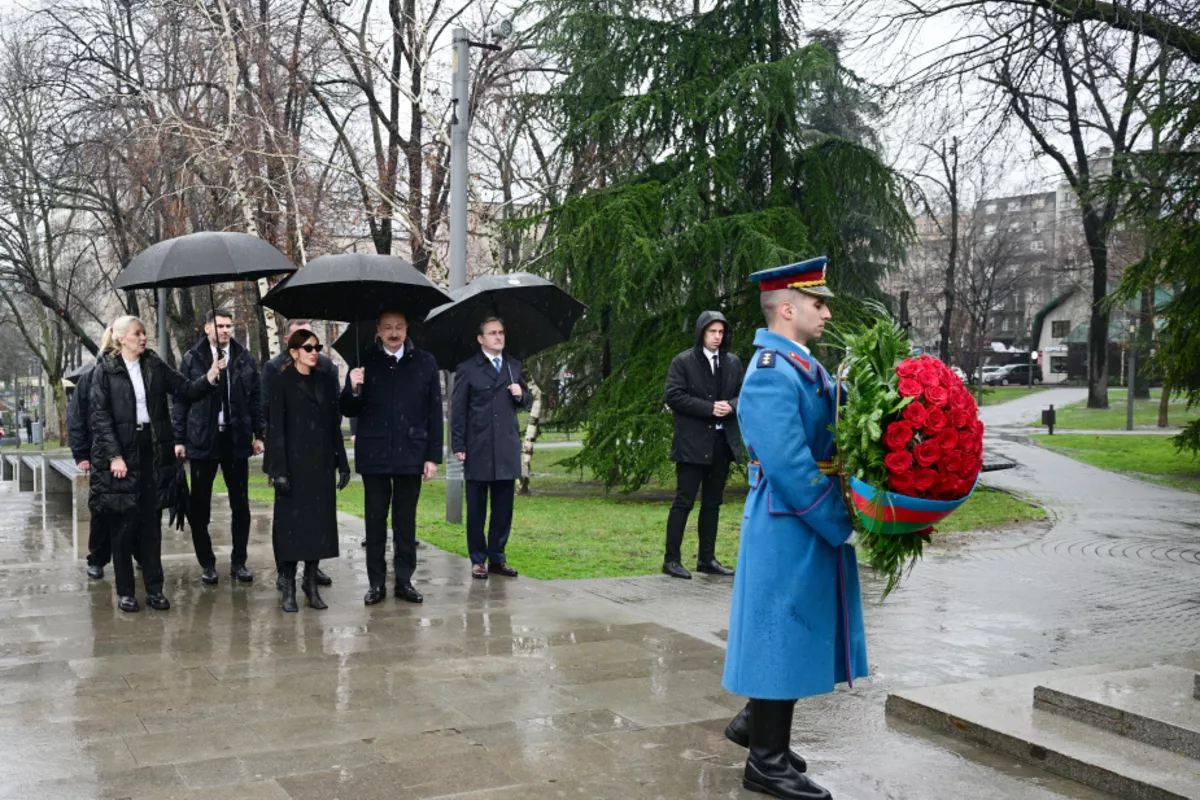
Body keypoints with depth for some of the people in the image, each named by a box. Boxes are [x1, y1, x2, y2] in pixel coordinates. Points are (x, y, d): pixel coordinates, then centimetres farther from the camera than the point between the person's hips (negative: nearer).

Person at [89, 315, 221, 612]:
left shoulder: (155, 366, 8)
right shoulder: (105, 370, -2)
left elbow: (186, 391, 4)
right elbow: (99, 414, -6)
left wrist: (210, 377, -15)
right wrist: (114, 456, -12)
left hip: (154, 452, 3)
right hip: (122, 453, -3)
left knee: (152, 523, 7)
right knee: (124, 523, 3)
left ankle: (154, 588, 13)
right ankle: (125, 591, 13)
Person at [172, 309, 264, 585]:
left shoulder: (245, 358, 4)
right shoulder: (192, 359, -1)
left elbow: (255, 397, 7)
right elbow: (180, 401, 0)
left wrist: (258, 434, 3)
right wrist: (179, 439, -4)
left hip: (236, 438, 1)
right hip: (202, 439, -1)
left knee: (240, 504, 6)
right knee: (200, 505, 5)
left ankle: (239, 562, 17)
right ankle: (207, 563, 17)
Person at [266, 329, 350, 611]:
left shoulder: (325, 382, 10)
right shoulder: (282, 382, -4)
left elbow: (334, 425, 12)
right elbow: (276, 427, -8)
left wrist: (342, 463, 9)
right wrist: (279, 470, -14)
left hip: (321, 463, 4)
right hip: (294, 461, -4)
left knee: (318, 522, 5)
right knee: (291, 522, 1)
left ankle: (311, 583, 14)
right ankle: (289, 588, 9)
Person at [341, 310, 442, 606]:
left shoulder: (425, 362, 3)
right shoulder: (364, 362, 2)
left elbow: (434, 412, 4)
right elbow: (349, 411, 4)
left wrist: (433, 456, 0)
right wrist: (353, 390, -18)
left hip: (411, 455, 0)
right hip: (374, 456, 0)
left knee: (406, 521, 8)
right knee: (375, 520, 6)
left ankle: (404, 580, 17)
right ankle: (376, 583, 14)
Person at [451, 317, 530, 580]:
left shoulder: (514, 366, 13)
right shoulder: (467, 369, 1)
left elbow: (525, 400, 21)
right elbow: (457, 410, -1)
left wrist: (520, 394, -3)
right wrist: (458, 446, -8)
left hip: (507, 449, 4)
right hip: (478, 450, -4)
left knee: (503, 508, 7)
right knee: (476, 509, 3)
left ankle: (497, 558, 17)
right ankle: (478, 560, 11)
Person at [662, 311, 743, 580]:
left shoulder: (733, 363, 11)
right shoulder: (683, 362, -3)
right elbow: (674, 396, -10)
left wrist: (731, 405, -10)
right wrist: (709, 408, -16)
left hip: (722, 442, 5)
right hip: (692, 443, -5)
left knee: (713, 503, 11)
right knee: (684, 501, -3)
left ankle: (707, 558, 19)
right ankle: (671, 560, 2)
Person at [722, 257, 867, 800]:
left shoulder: (803, 367, 12)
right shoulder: (771, 375, -19)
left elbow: (832, 441, 15)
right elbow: (790, 468, -24)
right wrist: (841, 526, -19)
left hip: (814, 526, 10)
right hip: (790, 526, -10)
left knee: (797, 631, 19)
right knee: (783, 631, 0)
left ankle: (755, 721, 37)